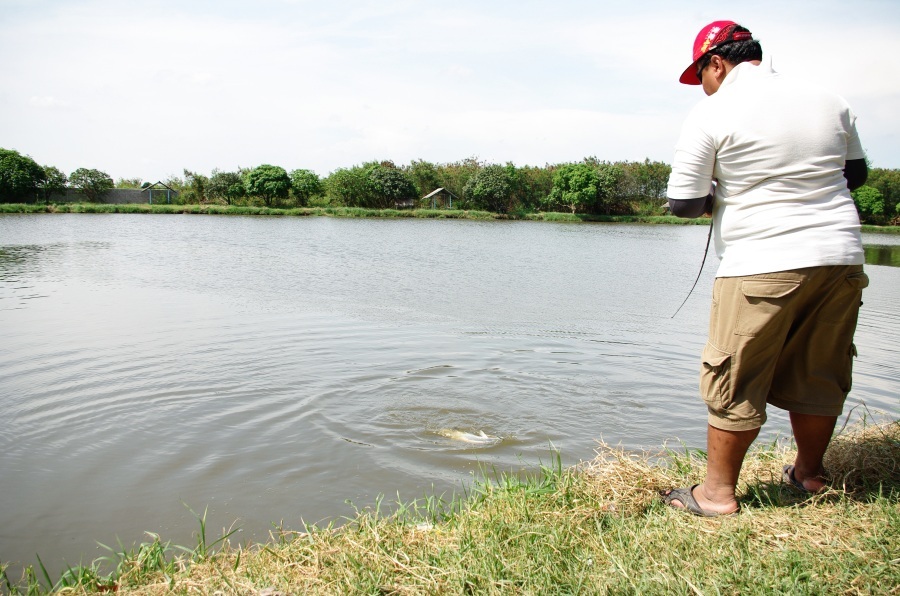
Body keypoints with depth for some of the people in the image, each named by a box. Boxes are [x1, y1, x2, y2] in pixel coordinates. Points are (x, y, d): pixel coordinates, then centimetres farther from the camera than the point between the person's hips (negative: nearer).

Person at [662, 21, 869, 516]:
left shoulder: (712, 113, -6)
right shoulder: (829, 102, 11)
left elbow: (683, 203, -7)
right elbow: (856, 173, 23)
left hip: (760, 267, -6)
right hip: (842, 259, 6)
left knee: (735, 382, 4)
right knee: (820, 376, 17)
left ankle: (717, 492, 13)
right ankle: (810, 475, 34)